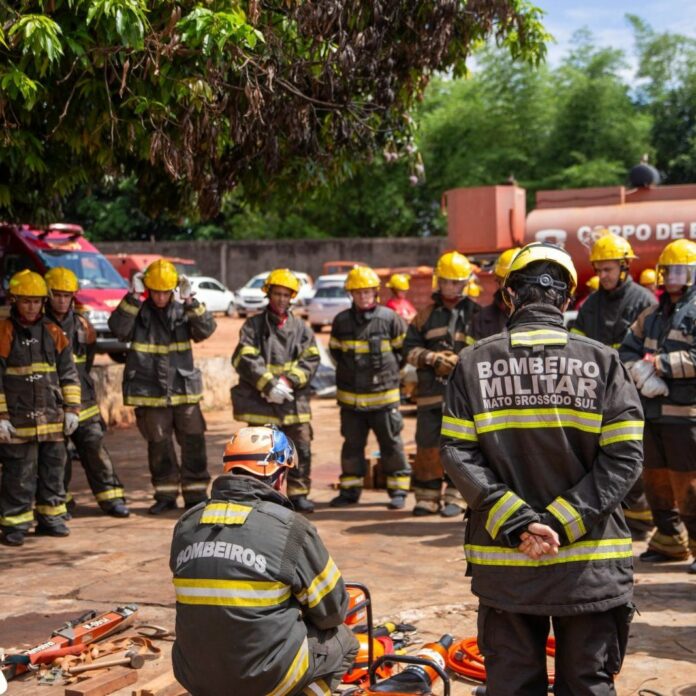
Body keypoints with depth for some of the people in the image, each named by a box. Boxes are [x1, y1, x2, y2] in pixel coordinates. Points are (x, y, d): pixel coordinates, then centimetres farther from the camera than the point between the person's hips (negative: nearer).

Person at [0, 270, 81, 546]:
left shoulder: (52, 332, 7)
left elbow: (68, 373, 12)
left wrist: (71, 409, 6)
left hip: (52, 418, 4)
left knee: (53, 470, 12)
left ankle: (50, 517, 24)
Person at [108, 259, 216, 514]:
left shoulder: (182, 311, 4)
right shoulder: (137, 312, 0)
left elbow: (206, 329, -8)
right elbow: (118, 328, -18)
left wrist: (190, 301, -15)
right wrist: (134, 297, -21)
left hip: (184, 390, 1)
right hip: (149, 392, -1)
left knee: (193, 442, 3)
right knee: (159, 445, 9)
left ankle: (196, 494, 13)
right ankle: (165, 495, 21)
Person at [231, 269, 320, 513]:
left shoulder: (301, 327, 10)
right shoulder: (254, 325, 2)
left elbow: (311, 359, 2)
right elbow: (244, 359, -8)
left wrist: (288, 380, -13)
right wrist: (269, 384, -17)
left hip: (294, 401, 3)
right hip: (260, 401, -2)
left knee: (301, 448, 3)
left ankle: (298, 493, 16)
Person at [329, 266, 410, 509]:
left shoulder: (389, 318, -7)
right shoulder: (341, 321, 1)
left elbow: (402, 348, 5)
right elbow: (335, 350, 16)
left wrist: (388, 368, 2)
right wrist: (348, 371, 10)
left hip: (384, 394, -3)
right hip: (350, 396, 3)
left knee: (391, 443, 3)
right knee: (352, 444, 12)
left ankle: (398, 489, 13)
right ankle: (350, 489, 22)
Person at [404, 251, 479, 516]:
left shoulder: (475, 314, 6)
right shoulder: (426, 314, 12)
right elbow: (410, 348, 8)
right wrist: (434, 358, -7)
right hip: (431, 392, 2)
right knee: (428, 445, 3)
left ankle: (455, 497, 11)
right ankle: (427, 496, 14)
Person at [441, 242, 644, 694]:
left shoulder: (474, 363, -2)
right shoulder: (601, 360, -5)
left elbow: (458, 455, -7)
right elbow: (624, 458, -10)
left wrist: (515, 523, -10)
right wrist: (564, 524, -11)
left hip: (504, 564, 1)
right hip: (588, 564, -1)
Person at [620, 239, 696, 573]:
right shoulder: (652, 315, 17)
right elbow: (626, 351, 11)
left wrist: (659, 363, -15)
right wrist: (642, 372, -8)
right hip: (652, 410, 7)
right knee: (655, 480, 14)